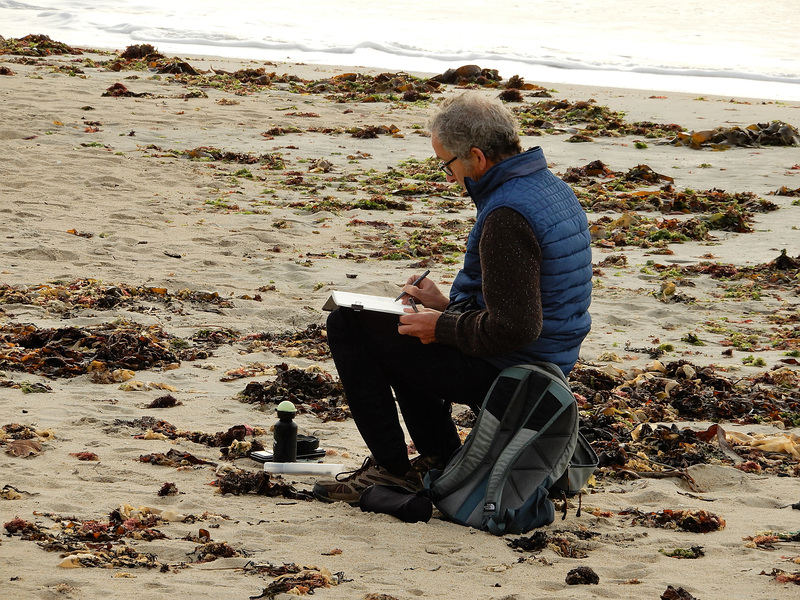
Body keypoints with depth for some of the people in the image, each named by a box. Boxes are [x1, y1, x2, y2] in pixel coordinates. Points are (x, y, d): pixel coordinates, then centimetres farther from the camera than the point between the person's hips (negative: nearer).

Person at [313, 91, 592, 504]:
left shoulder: (508, 216, -26)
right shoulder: (551, 188, 6)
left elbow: (515, 328, -29)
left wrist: (441, 327, -14)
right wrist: (448, 304, 14)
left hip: (502, 373, -10)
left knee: (347, 325, -1)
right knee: (404, 335, 31)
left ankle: (391, 468, 2)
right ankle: (441, 460, 26)